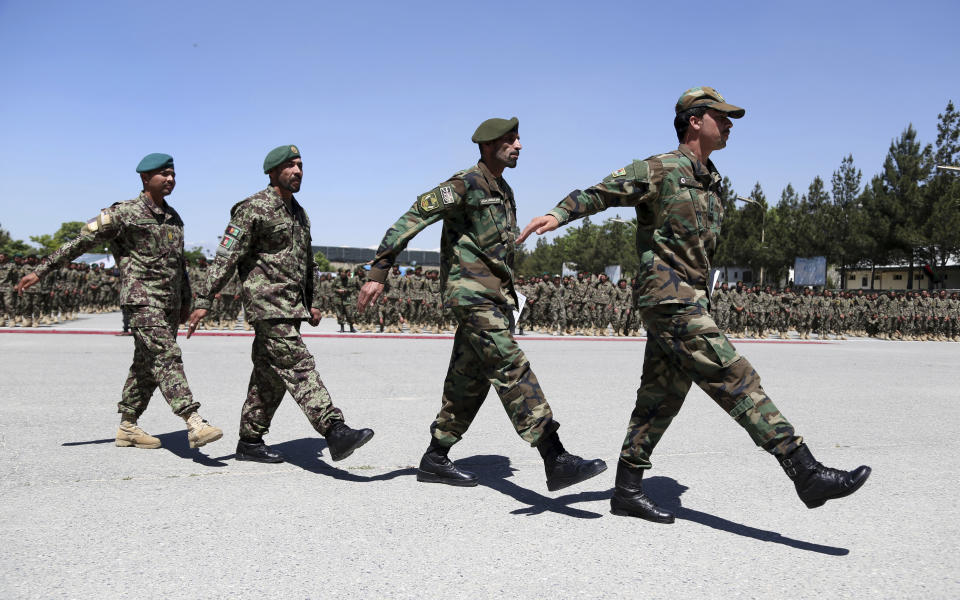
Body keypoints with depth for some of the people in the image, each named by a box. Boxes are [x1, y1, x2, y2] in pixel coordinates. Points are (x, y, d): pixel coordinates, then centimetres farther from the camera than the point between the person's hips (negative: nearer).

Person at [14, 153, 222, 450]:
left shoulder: (173, 217, 16)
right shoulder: (123, 213, -5)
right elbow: (81, 241, -2)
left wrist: (186, 301, 26)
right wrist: (39, 271, -2)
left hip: (170, 304, 7)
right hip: (142, 300, -7)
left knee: (147, 365, 10)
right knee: (166, 357, -19)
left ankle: (128, 427, 21)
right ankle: (194, 423, -29)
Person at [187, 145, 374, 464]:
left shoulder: (299, 213, 19)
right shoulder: (254, 208, -7)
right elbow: (226, 257, -12)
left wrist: (313, 302, 23)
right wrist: (204, 300, -17)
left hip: (292, 306, 9)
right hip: (267, 303, -9)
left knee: (271, 376, 11)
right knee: (298, 366, -16)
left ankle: (250, 442, 20)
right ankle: (335, 431, -24)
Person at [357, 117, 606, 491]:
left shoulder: (504, 191, 19)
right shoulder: (465, 185, -9)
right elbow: (410, 219, -14)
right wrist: (378, 272, -21)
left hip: (496, 296, 9)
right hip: (471, 293, -9)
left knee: (469, 382, 10)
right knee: (513, 369, -16)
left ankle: (434, 459, 20)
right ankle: (556, 461, -20)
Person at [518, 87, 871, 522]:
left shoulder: (712, 183, 19)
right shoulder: (661, 170, -6)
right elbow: (600, 191, -13)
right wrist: (559, 213, -31)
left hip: (690, 301, 9)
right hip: (670, 300, -9)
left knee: (661, 397, 9)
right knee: (736, 380, -12)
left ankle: (627, 489, 17)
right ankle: (807, 473, -10)